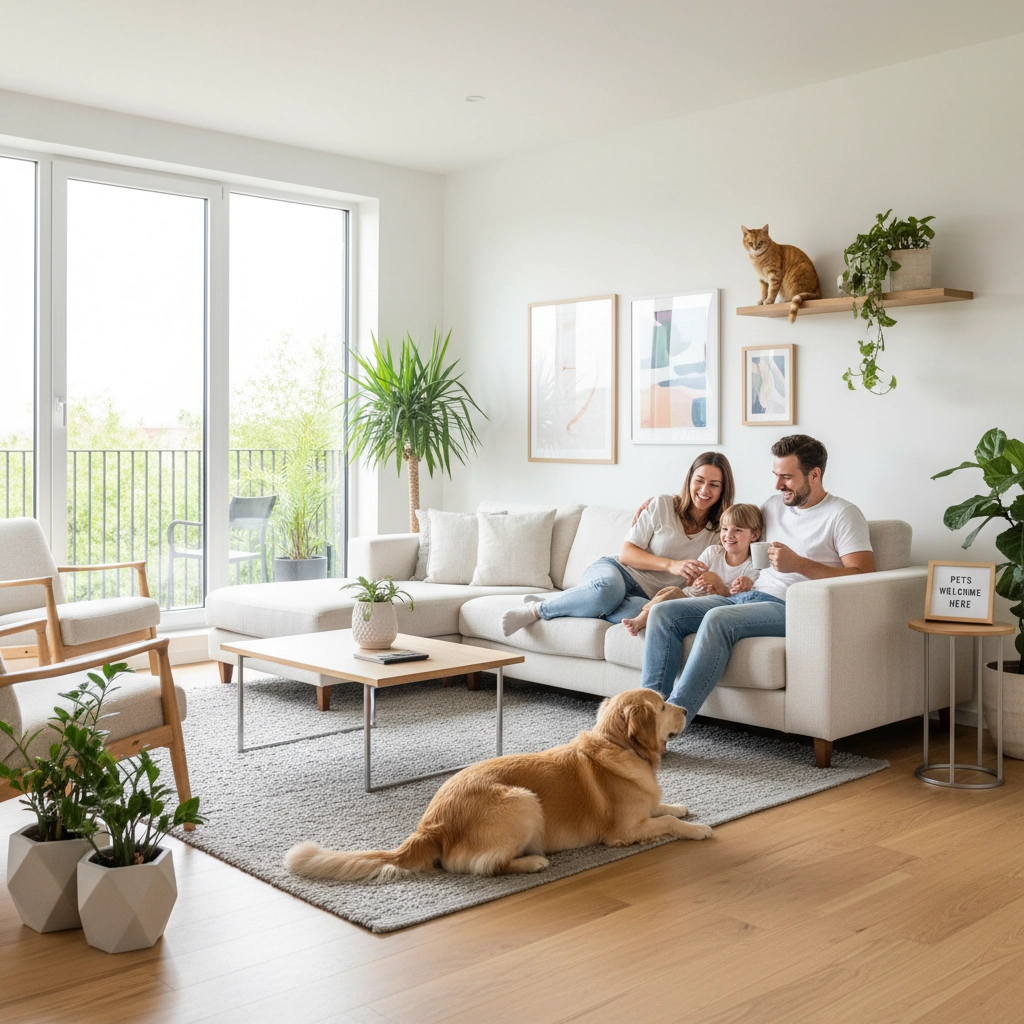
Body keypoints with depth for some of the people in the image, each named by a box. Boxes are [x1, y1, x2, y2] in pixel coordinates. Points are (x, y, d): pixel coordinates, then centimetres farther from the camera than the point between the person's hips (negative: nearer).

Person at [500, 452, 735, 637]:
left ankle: (547, 607, -21)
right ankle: (535, 609, -17)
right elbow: (626, 554, -2)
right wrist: (670, 565, -17)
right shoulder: (662, 505, 2)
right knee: (608, 589, -43)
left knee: (642, 611, -40)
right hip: (615, 572, -2)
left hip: (645, 597, 2)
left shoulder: (718, 531, 11)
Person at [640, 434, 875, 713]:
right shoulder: (774, 504, 21)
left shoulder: (843, 514, 0)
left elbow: (863, 575, -12)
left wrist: (798, 564, -16)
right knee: (663, 612, -11)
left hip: (789, 606, -8)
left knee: (718, 619, -35)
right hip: (745, 595, 8)